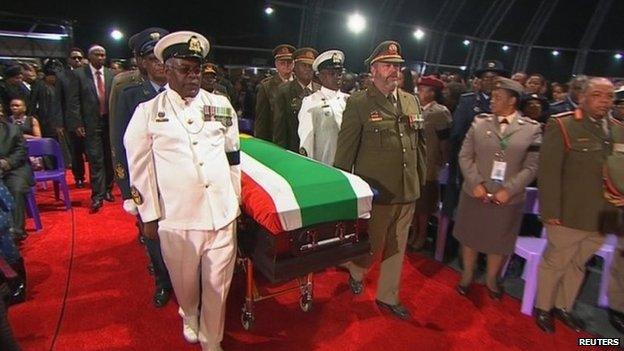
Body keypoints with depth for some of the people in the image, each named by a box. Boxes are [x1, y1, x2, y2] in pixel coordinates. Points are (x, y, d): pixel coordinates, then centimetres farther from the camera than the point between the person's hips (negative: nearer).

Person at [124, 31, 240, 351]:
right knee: (185, 282, 19)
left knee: (217, 285, 10)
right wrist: (149, 216, 4)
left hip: (222, 214, 1)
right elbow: (139, 167, 3)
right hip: (176, 218, -1)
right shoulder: (148, 112, 0)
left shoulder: (221, 105, 5)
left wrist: (236, 201, 13)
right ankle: (189, 316, 53)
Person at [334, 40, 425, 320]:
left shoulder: (411, 101, 8)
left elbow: (420, 144, 14)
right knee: (373, 244, 9)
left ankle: (388, 297, 37)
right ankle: (355, 273, 44)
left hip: (408, 191, 6)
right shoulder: (358, 103, -9)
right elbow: (345, 150, -8)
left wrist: (421, 179, 14)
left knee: (397, 247, 16)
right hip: (376, 190, -5)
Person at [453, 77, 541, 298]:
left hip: (508, 199, -1)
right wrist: (475, 183, -12)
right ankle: (467, 276, 35)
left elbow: (531, 167, -5)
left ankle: (492, 280, 38)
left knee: (499, 242, 15)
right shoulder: (479, 122, 1)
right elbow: (465, 156, -1)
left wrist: (508, 190, -15)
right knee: (469, 237, 13)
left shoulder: (531, 129, -3)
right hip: (475, 194, 1)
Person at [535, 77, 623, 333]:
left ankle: (563, 307, 40)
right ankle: (542, 308, 31)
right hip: (569, 215, -5)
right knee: (555, 263, 10)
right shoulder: (561, 125, -11)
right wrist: (551, 212, -18)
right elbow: (549, 171, -15)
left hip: (601, 217, 6)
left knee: (578, 264, 20)